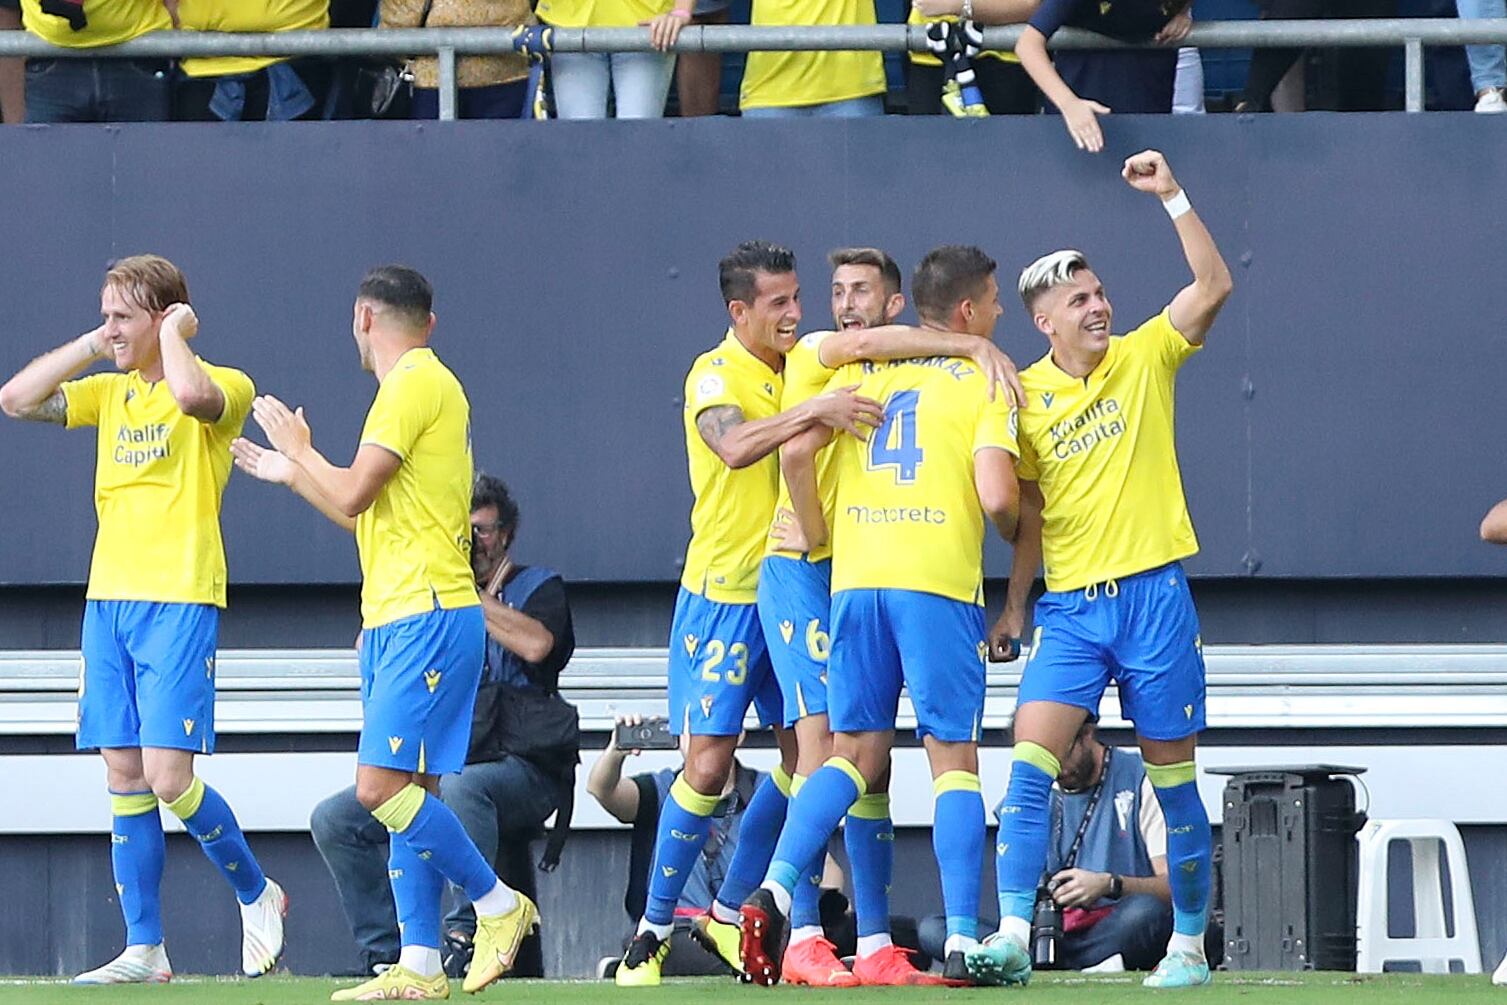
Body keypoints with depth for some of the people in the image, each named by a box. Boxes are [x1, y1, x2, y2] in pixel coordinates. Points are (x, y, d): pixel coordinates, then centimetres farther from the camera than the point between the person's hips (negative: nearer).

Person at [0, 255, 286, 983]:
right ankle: (144, 950, 6)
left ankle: (256, 895, 10)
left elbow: (192, 395, -29)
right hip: (108, 598, 7)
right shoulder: (108, 392, 15)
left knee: (167, 775, -13)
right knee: (124, 777, 3)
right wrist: (90, 346, 5)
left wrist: (174, 335, -12)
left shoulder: (225, 388, -5)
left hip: (180, 603, -7)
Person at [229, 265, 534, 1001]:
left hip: (426, 616, -10)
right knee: (405, 792, 5)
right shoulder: (422, 384, 21)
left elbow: (354, 495, -15)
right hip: (397, 617, 10)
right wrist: (290, 473, 34)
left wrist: (298, 448, 2)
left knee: (383, 786, -15)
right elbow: (372, 517, 27)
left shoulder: (413, 385, -10)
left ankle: (498, 904, -6)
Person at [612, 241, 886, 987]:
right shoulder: (716, 375, -12)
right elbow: (734, 444, -32)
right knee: (709, 763, -8)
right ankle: (653, 928, 2)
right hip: (724, 594, -6)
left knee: (804, 755, 5)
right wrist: (816, 410, -41)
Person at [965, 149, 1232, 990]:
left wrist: (1173, 195, -16)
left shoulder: (1145, 359, 2)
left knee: (1174, 778, 3)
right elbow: (1031, 516, 12)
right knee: (1030, 761, -13)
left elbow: (1214, 287, -11)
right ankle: (1014, 938, -16)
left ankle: (1190, 944, 14)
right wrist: (1014, 606, 9)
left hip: (1155, 594, -1)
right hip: (1069, 605, 2)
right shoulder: (1024, 396, 5)